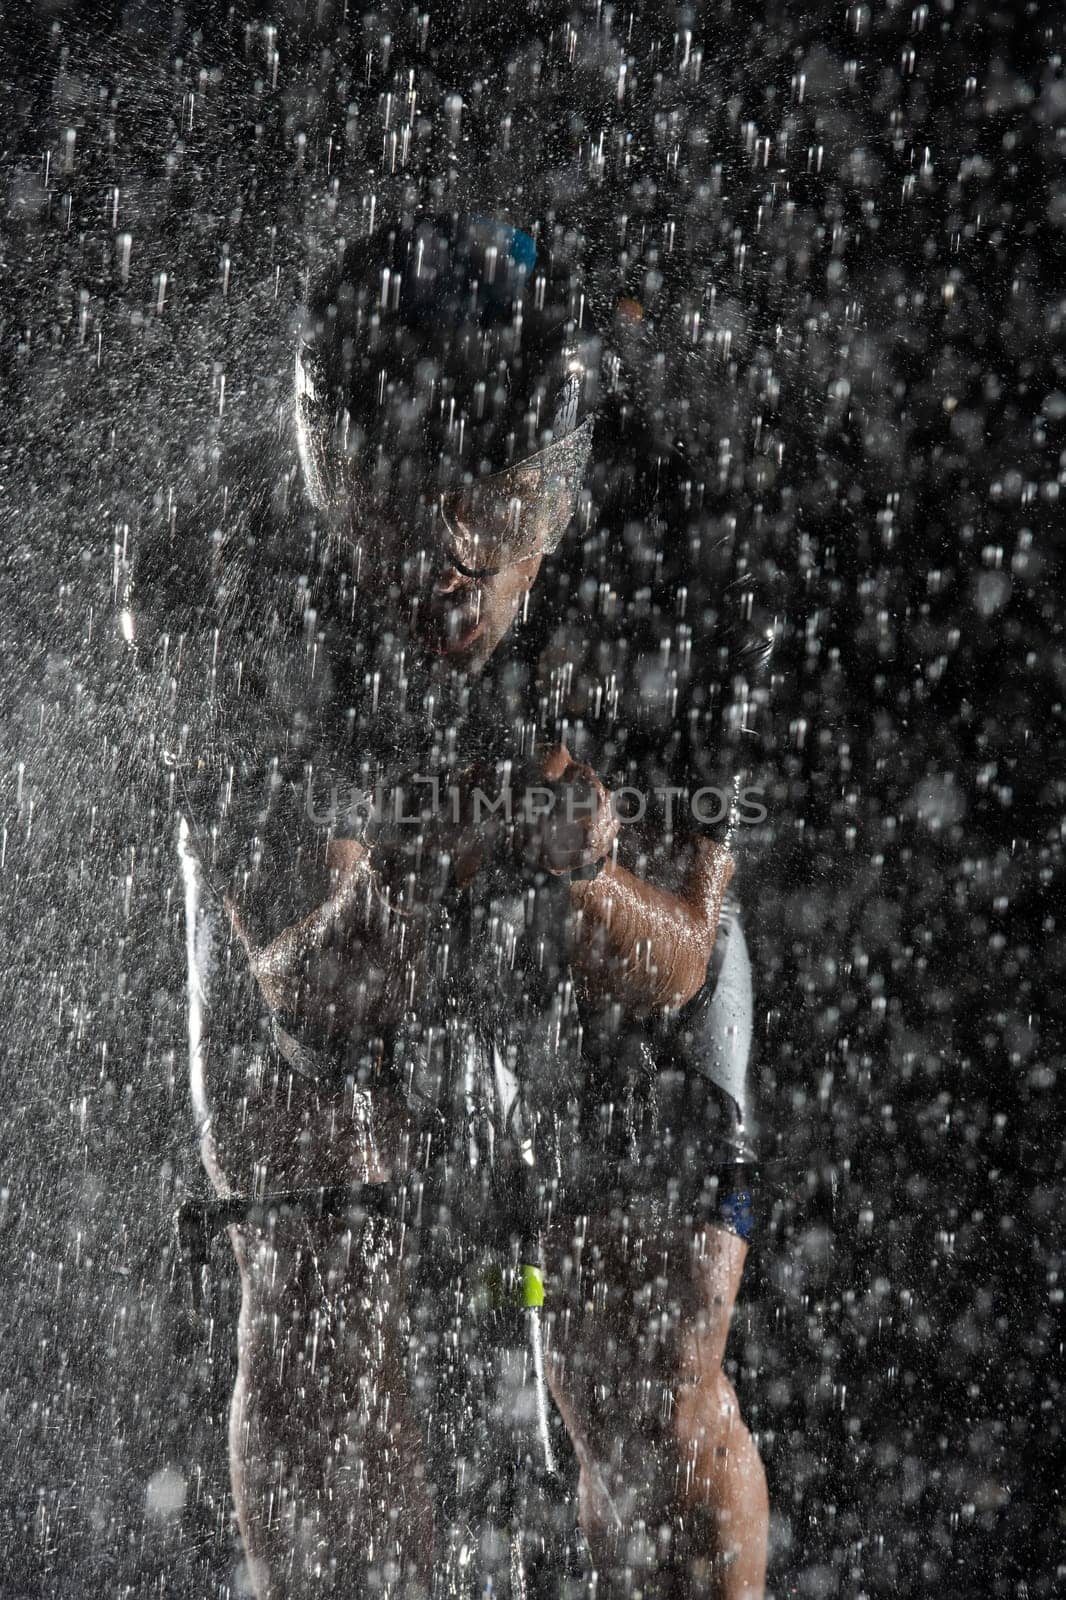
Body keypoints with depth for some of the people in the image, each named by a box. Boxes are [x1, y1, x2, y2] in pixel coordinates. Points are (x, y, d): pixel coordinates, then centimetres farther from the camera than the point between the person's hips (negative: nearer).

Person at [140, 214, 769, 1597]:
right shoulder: (245, 610, -31)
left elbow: (669, 972, -24)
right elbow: (310, 993, -30)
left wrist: (579, 871, -45)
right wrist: (422, 873, -50)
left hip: (608, 948, 0)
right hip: (331, 938, 1)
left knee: (653, 1390, -6)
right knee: (311, 1348, -8)